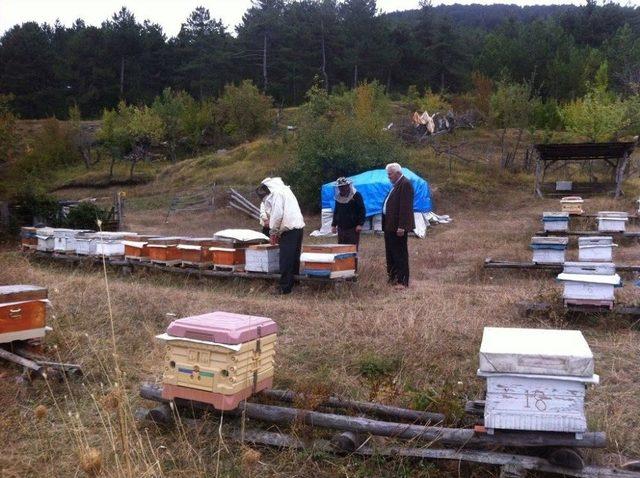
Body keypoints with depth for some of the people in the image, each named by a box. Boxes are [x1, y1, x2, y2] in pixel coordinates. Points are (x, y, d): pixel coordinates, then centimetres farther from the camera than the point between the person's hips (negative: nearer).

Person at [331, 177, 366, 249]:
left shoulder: (356, 196, -4)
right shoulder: (338, 197, 13)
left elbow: (362, 211, -7)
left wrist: (360, 224, -15)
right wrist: (334, 225, 14)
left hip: (353, 228, -5)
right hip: (341, 228, 5)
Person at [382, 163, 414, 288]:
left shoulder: (405, 184, -14)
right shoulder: (397, 185, 16)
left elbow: (405, 207, -20)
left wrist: (401, 227, -23)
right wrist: (386, 225, 15)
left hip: (398, 227, -10)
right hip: (390, 226, 10)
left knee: (400, 253, -4)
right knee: (391, 253, 15)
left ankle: (402, 281, 2)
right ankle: (393, 277, 25)